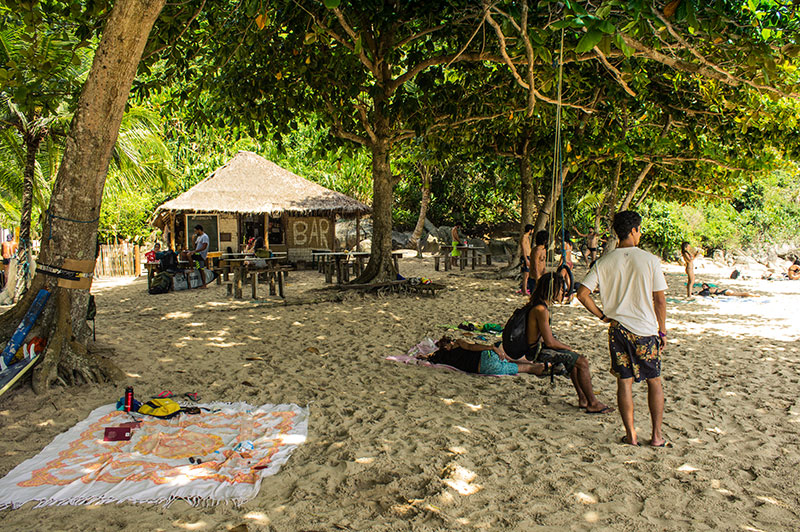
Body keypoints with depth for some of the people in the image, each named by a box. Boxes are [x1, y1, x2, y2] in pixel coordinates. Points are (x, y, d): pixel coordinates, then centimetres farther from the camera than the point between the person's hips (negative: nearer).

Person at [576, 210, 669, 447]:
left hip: (619, 329, 1)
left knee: (624, 381, 9)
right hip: (646, 329, -1)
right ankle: (657, 435, 18)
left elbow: (582, 294, -8)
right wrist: (662, 331, 5)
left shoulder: (604, 262, -3)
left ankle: (631, 435, 14)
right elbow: (660, 300, -4)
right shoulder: (650, 260, -8)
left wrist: (602, 315, 5)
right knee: (654, 381, 14)